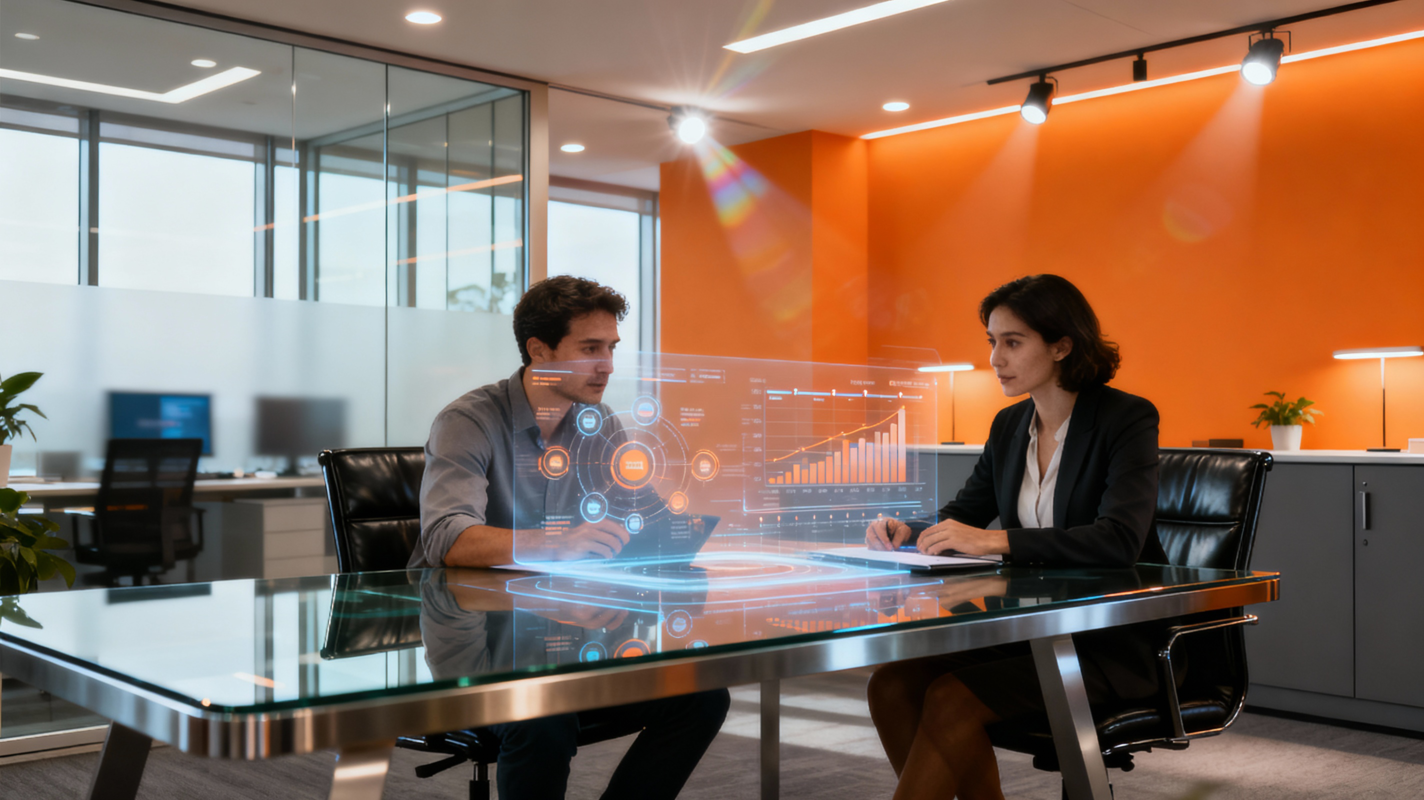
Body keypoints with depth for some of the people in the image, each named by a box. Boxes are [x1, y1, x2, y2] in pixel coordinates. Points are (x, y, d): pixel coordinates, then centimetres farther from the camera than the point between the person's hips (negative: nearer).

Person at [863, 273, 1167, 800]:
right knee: (892, 684, -15)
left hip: (1111, 643, -7)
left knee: (953, 698, -27)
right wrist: (908, 532, -7)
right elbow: (961, 518, 16)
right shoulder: (1009, 426, 9)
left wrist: (997, 541, -33)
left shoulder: (1128, 419, -11)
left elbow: (1120, 539, -26)